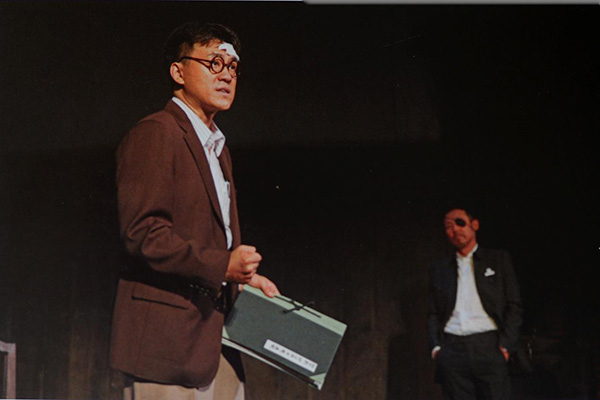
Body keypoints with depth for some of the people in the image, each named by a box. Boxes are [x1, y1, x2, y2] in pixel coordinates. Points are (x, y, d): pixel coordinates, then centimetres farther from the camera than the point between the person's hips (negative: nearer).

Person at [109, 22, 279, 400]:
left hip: (215, 336, 9)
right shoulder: (154, 134, -7)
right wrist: (221, 265, -23)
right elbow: (141, 231, -17)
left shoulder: (218, 147, 24)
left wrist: (245, 276, 9)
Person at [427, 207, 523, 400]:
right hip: (451, 350, 2)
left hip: (488, 347, -2)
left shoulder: (498, 259, 11)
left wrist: (505, 345, -5)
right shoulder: (439, 268, 18)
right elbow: (433, 313, 16)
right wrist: (435, 346, 1)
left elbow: (514, 306, 6)